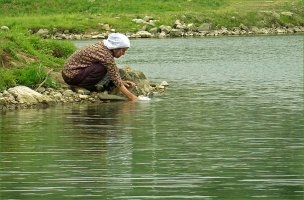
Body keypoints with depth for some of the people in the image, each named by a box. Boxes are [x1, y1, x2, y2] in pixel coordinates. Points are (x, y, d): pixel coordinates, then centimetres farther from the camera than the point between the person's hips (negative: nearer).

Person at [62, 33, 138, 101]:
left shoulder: (102, 45, 3)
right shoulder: (106, 55, -24)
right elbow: (115, 77, -21)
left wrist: (122, 82, 6)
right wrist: (130, 96, -19)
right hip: (71, 76, -10)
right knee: (102, 69, -25)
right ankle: (78, 87, -12)